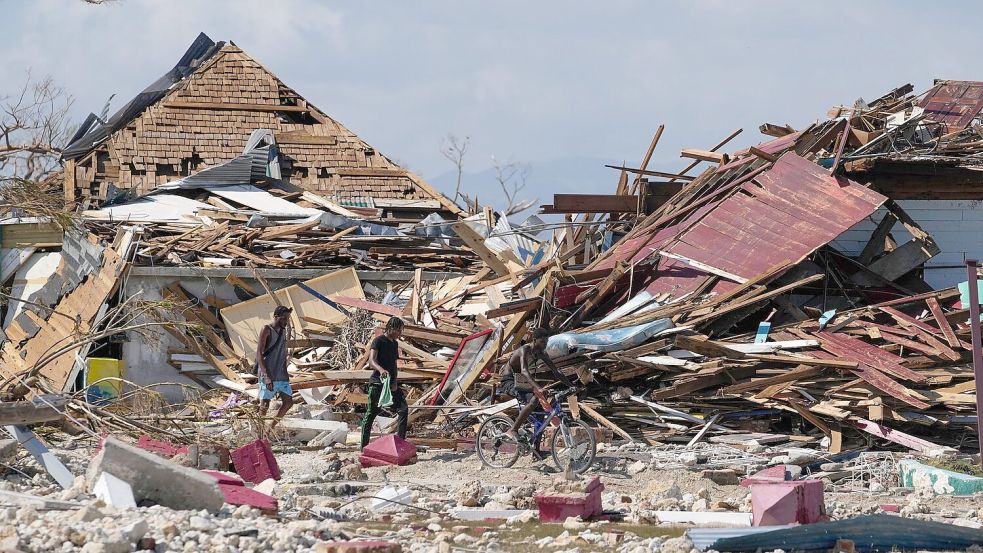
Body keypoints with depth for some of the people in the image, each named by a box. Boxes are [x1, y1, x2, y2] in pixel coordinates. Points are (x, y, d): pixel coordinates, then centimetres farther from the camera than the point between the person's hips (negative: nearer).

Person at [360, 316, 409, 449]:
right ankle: (364, 446, 5)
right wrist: (381, 370, -44)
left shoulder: (395, 344, 15)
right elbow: (371, 361, -22)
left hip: (391, 384, 7)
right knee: (371, 413, -1)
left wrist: (395, 382, 1)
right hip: (377, 383, -7)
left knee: (403, 410, -6)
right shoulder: (379, 341, -9)